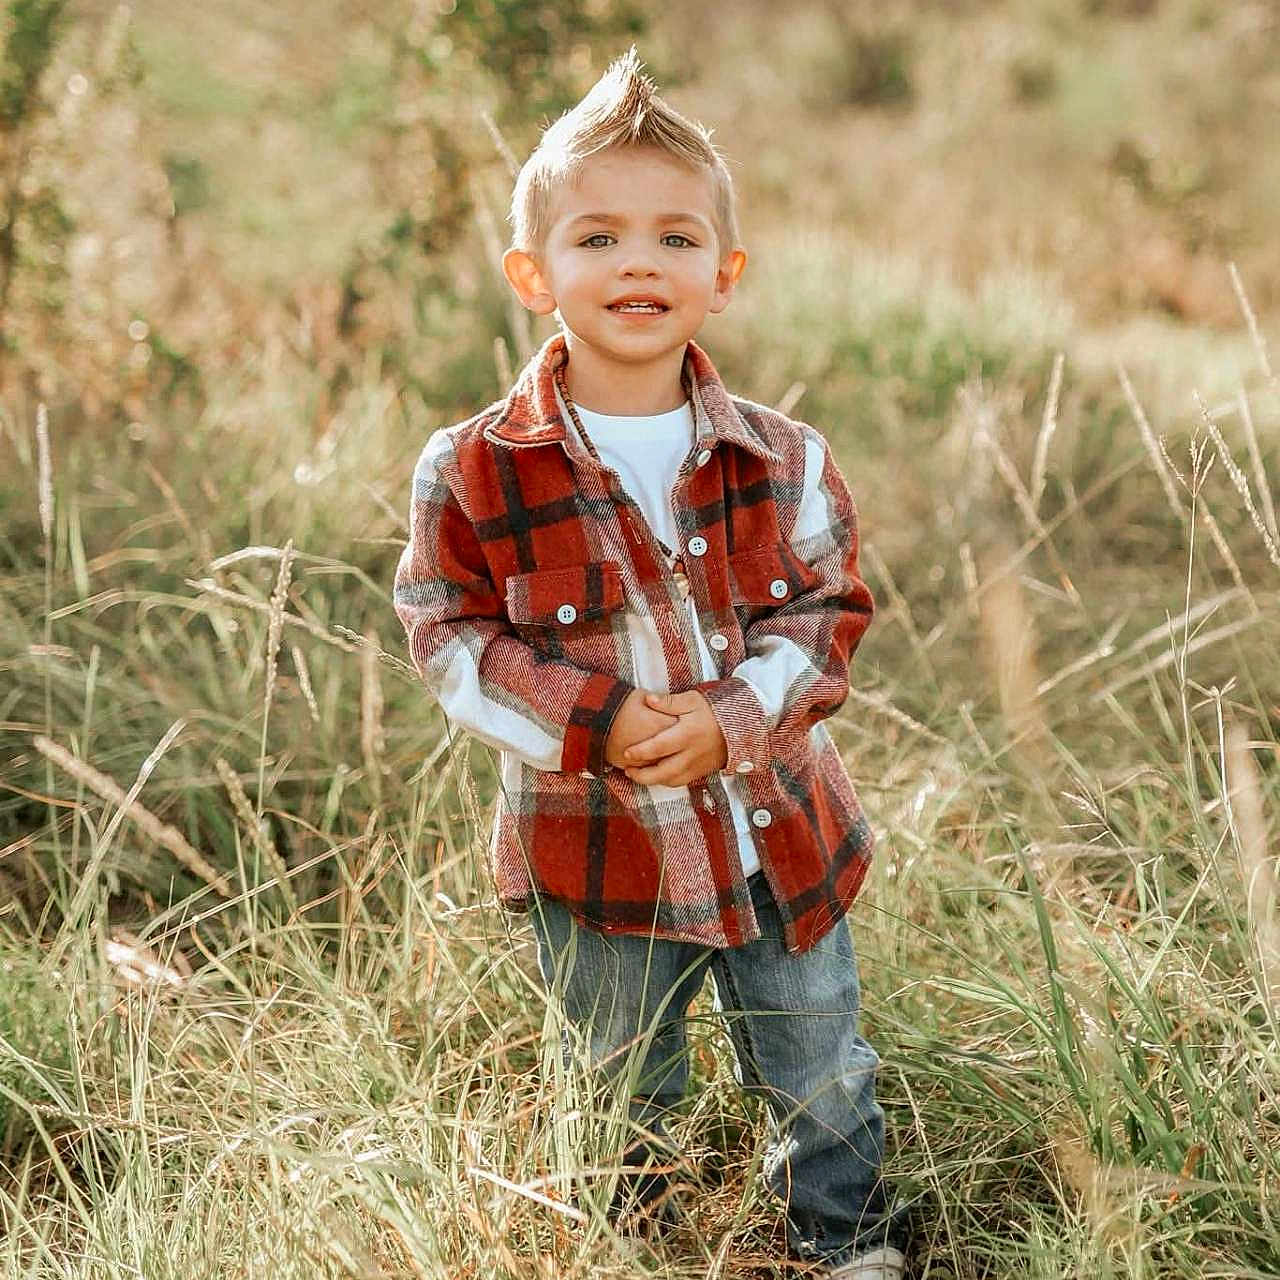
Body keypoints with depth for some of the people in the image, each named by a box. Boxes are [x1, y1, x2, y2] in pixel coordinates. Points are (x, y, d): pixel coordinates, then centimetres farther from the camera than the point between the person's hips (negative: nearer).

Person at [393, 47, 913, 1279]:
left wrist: (728, 718, -21)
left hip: (776, 836, 2)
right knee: (621, 1096, 20)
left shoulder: (783, 461, -8)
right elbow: (449, 634, -9)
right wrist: (593, 719, -22)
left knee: (822, 1081, 19)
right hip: (595, 853, -1)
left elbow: (829, 607, -4)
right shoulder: (475, 471, -13)